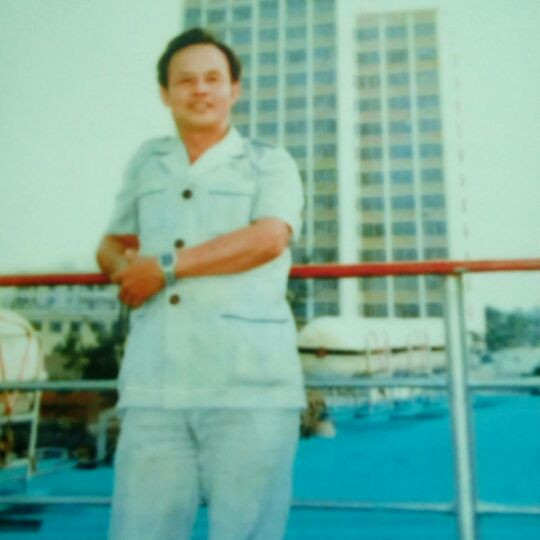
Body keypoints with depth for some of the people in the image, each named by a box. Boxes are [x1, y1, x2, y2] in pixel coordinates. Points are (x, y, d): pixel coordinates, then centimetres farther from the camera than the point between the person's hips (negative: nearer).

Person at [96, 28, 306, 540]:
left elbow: (267, 239, -9)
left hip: (251, 388, -2)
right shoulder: (145, 162, 21)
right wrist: (124, 266, -1)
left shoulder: (269, 164, 10)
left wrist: (166, 266, -9)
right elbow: (112, 245, 24)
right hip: (155, 390, 3)